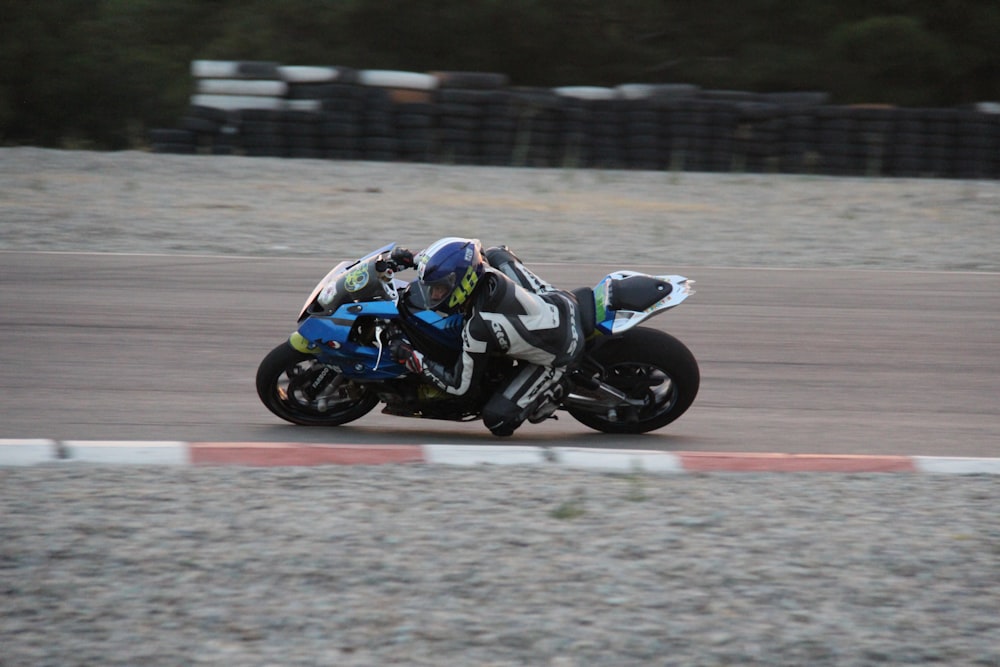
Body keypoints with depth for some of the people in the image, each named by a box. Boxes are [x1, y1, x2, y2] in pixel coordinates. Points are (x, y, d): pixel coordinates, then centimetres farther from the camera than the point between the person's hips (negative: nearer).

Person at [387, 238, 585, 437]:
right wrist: (415, 260, 8)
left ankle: (550, 393, 12)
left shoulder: (479, 328, -35)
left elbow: (459, 385, -19)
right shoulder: (494, 258, -19)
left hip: (555, 355, -7)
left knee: (497, 420, -10)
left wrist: (410, 356, -15)